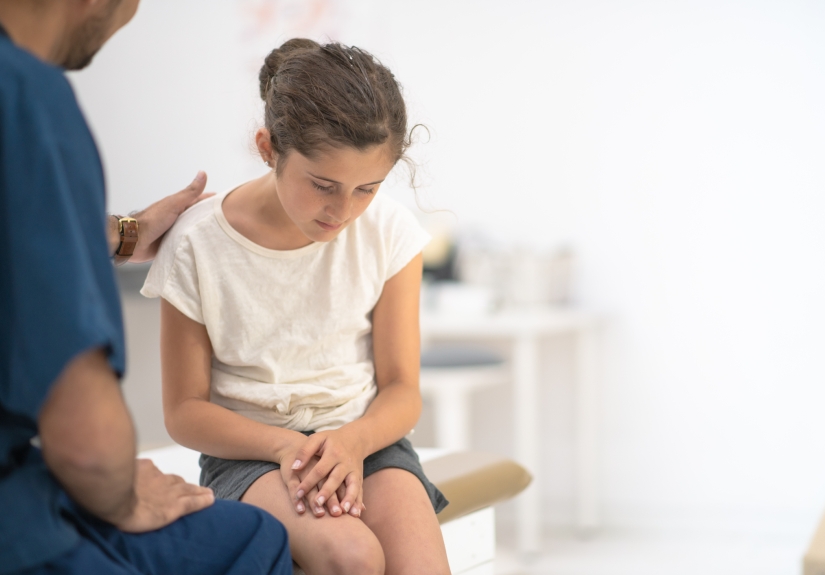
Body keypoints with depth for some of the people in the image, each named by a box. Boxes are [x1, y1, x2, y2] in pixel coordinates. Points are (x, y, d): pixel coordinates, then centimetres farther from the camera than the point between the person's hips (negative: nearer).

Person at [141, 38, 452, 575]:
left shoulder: (390, 232, -3)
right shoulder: (199, 245, -9)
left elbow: (402, 390, 1)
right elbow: (185, 410, -3)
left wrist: (352, 442, -22)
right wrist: (284, 446, -21)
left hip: (366, 437, 2)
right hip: (249, 449, -2)